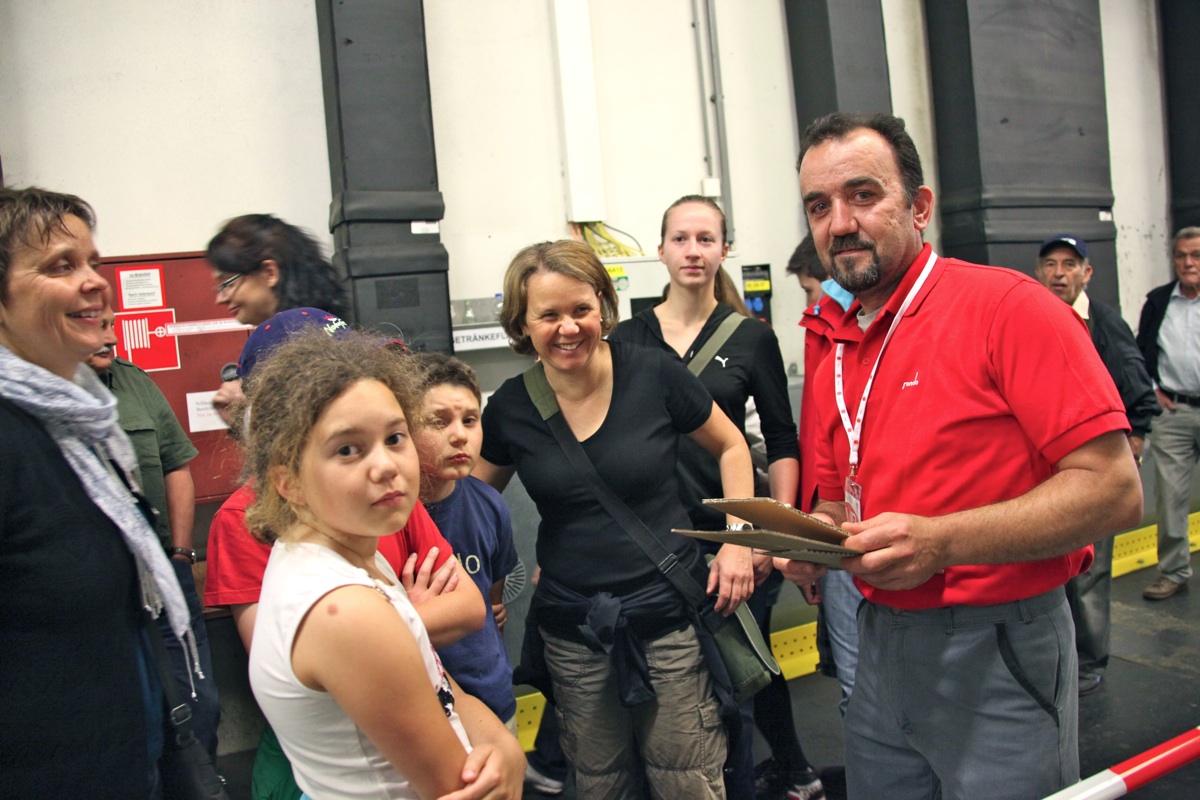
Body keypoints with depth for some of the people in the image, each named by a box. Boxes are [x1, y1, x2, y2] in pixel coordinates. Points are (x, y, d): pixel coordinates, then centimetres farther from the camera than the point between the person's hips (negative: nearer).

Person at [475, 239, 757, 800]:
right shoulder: (511, 407, -4)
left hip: (670, 614, -2)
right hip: (571, 628, 2)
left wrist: (738, 541, -4)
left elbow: (730, 447, 5)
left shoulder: (654, 374, -10)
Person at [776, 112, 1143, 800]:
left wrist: (940, 543, -26)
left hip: (997, 656, -6)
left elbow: (1114, 489, -18)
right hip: (880, 648, 6)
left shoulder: (1008, 306, -13)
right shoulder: (834, 362, 7)